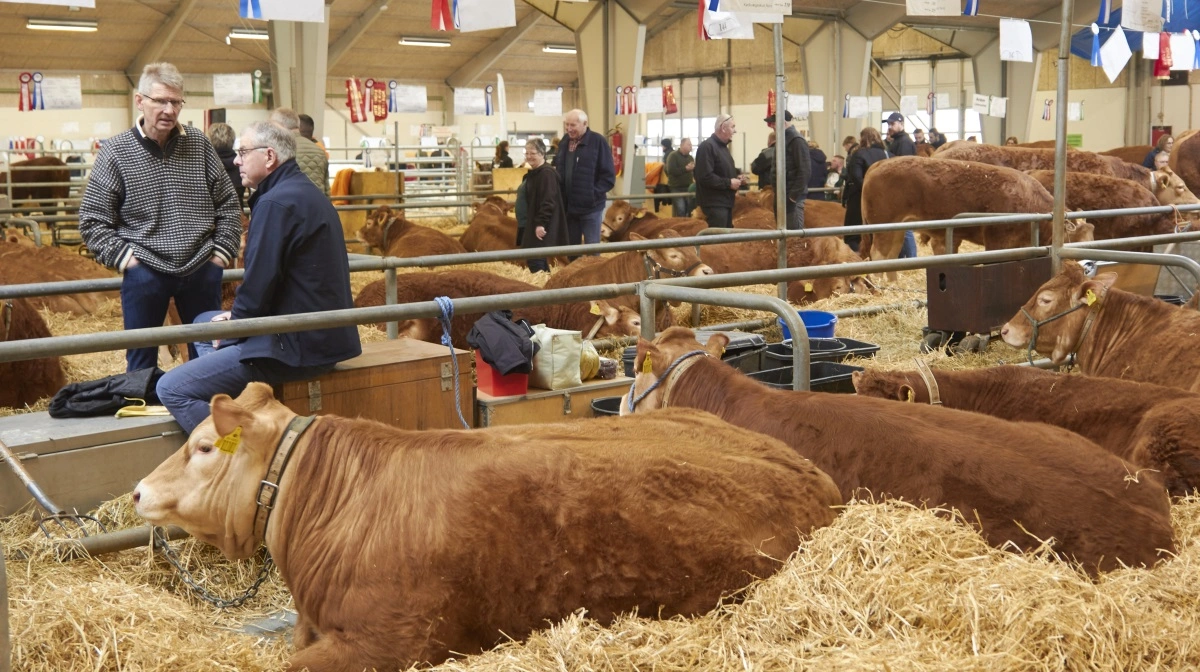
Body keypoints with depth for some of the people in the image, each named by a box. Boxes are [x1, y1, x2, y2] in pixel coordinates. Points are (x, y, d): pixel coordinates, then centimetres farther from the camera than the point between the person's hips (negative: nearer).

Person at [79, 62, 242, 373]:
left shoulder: (199, 145, 2)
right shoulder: (115, 151, -5)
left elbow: (228, 205, 10)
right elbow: (92, 220, 0)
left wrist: (222, 252, 3)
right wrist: (123, 257, -8)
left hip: (202, 270, 2)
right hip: (144, 274, -2)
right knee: (141, 362, 8)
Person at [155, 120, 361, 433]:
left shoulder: (276, 203, -18)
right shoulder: (306, 192, 15)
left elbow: (260, 283, -20)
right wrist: (236, 317, 12)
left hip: (296, 347, -11)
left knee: (171, 389, -11)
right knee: (204, 323, 29)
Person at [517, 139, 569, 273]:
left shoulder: (546, 173, -16)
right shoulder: (533, 173, 16)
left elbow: (548, 202, -23)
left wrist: (541, 223, -26)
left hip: (540, 226, -11)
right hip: (531, 224, 11)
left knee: (535, 261, -13)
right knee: (534, 259, 13)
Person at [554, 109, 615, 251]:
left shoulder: (598, 141, -9)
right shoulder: (564, 143, 9)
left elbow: (608, 175, -10)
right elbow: (557, 170, 18)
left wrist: (593, 193, -15)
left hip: (590, 207, -6)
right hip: (567, 207, 6)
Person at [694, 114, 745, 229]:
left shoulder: (722, 146, 17)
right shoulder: (707, 146, -17)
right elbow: (705, 177, -25)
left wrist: (736, 177, 9)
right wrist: (729, 183, -19)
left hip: (725, 202, 10)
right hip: (714, 203, -10)